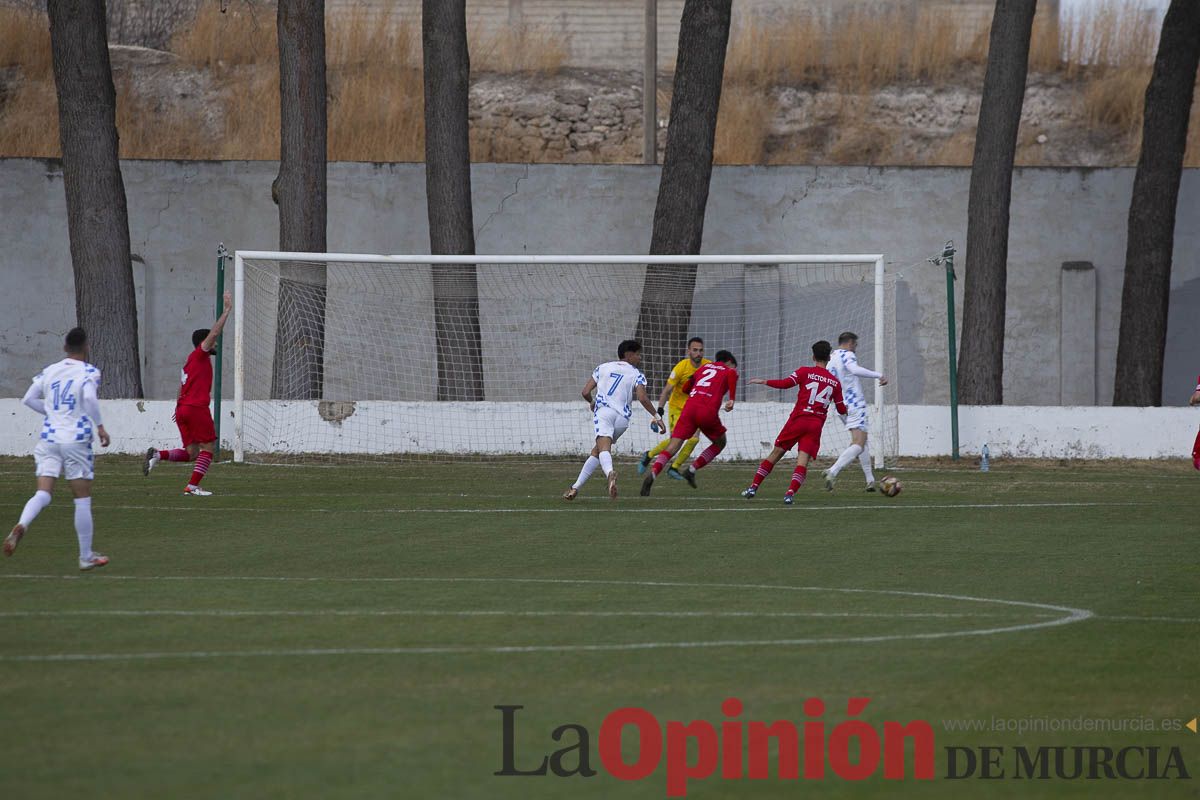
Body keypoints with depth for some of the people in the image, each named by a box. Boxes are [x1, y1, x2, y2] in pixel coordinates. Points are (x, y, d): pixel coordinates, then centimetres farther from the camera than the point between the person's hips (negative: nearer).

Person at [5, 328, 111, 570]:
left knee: (42, 494, -2)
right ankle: (86, 556, 14)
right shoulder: (89, 372, -4)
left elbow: (28, 399, 11)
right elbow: (90, 397, -22)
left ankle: (21, 526, -34)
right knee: (82, 500, 7)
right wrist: (100, 426, -14)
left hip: (49, 439, 4)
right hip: (76, 440, -4)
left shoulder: (50, 371, 11)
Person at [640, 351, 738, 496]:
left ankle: (653, 473, -29)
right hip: (708, 411, -3)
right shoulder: (729, 371, 17)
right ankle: (692, 469, 8)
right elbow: (732, 374, -9)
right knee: (720, 443, 23)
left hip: (689, 407, 3)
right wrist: (732, 399, -9)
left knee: (673, 446, -4)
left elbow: (685, 388, 33)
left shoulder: (704, 368, 30)